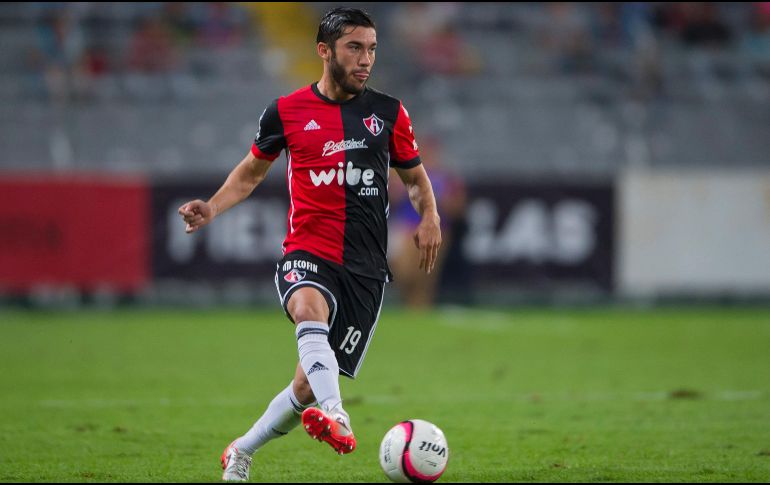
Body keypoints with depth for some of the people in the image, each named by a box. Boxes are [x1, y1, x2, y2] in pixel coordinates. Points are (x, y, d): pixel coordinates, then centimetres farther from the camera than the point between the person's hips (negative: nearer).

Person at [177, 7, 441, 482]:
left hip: (365, 268, 2)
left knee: (310, 386, 1)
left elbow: (415, 175, 20)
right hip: (307, 254, -2)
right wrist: (212, 208, 2)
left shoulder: (389, 113, 7)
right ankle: (335, 418, -59)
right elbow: (252, 172, 19)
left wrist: (430, 216, -1)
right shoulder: (287, 112, 4)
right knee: (310, 307, -39)